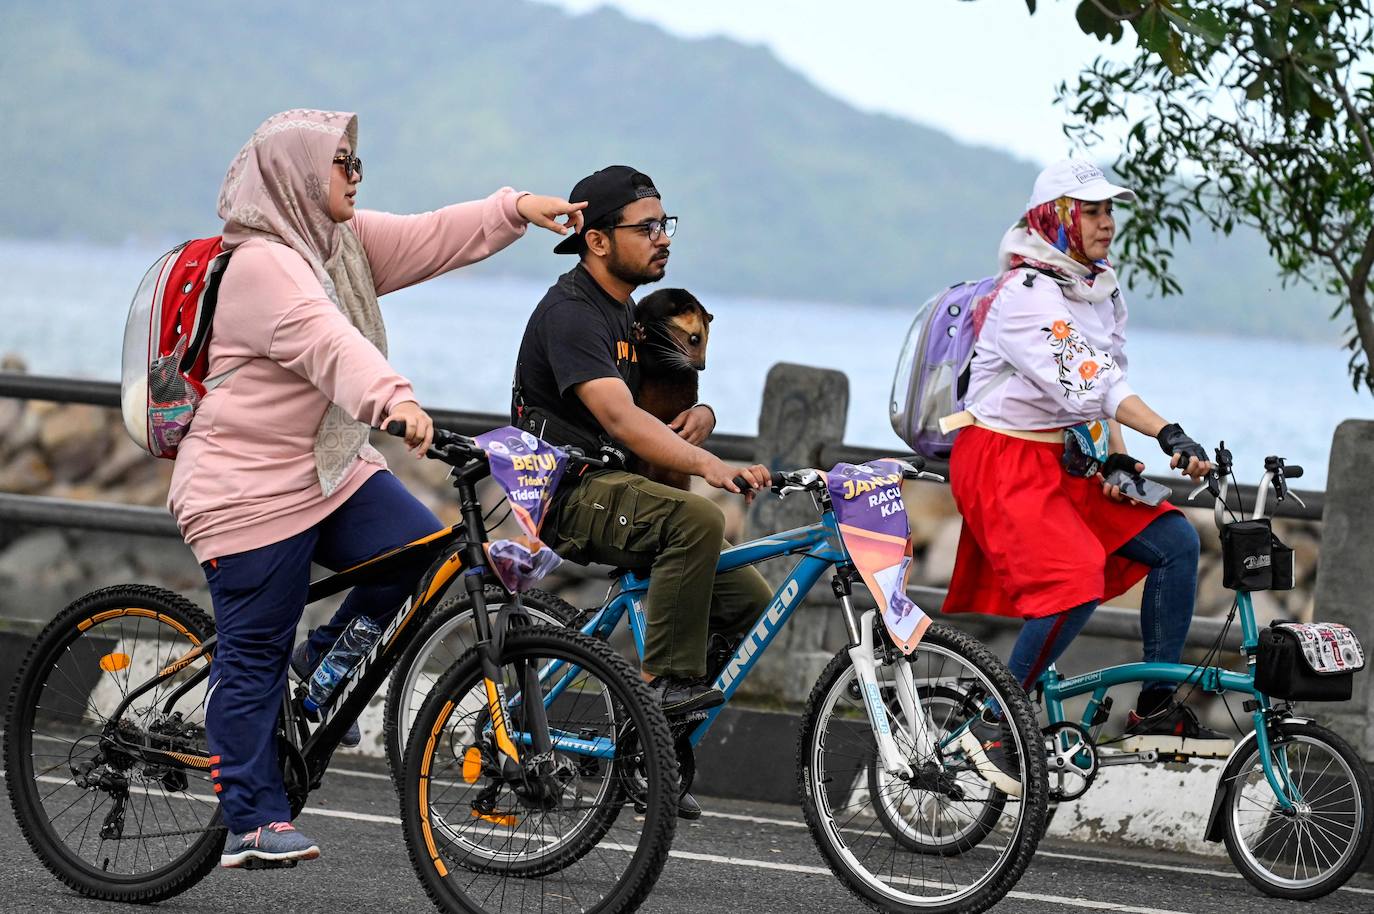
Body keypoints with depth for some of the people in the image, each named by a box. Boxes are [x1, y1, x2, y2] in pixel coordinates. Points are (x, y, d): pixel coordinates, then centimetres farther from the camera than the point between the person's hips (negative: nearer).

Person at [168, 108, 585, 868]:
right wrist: (393, 400, -52)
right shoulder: (261, 265, -21)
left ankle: (324, 662, 11)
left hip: (335, 470, 8)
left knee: (424, 551, -12)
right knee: (253, 657, -3)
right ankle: (253, 822, 4)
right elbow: (328, 342, -37)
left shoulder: (344, 242, 8)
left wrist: (517, 209, -9)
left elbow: (431, 239, 6)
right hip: (250, 488, -8)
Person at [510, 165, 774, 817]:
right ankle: (665, 680, -27)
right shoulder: (571, 313, -15)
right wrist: (709, 465, -42)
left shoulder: (628, 312, 17)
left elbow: (652, 409, 21)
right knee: (696, 518, -35)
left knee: (748, 597, -2)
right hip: (567, 495, -9)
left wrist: (700, 416, -5)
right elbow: (619, 417, -29)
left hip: (613, 489, 9)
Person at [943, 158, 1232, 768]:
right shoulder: (1026, 294, -19)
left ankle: (1156, 709, 3)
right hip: (1003, 463, -9)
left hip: (1066, 461, 9)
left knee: (1175, 541, -3)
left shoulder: (1104, 292, 10)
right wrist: (1169, 435, -34)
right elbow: (1083, 381, -29)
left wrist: (1117, 458, -3)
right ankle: (995, 724, -13)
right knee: (1078, 580, -26)